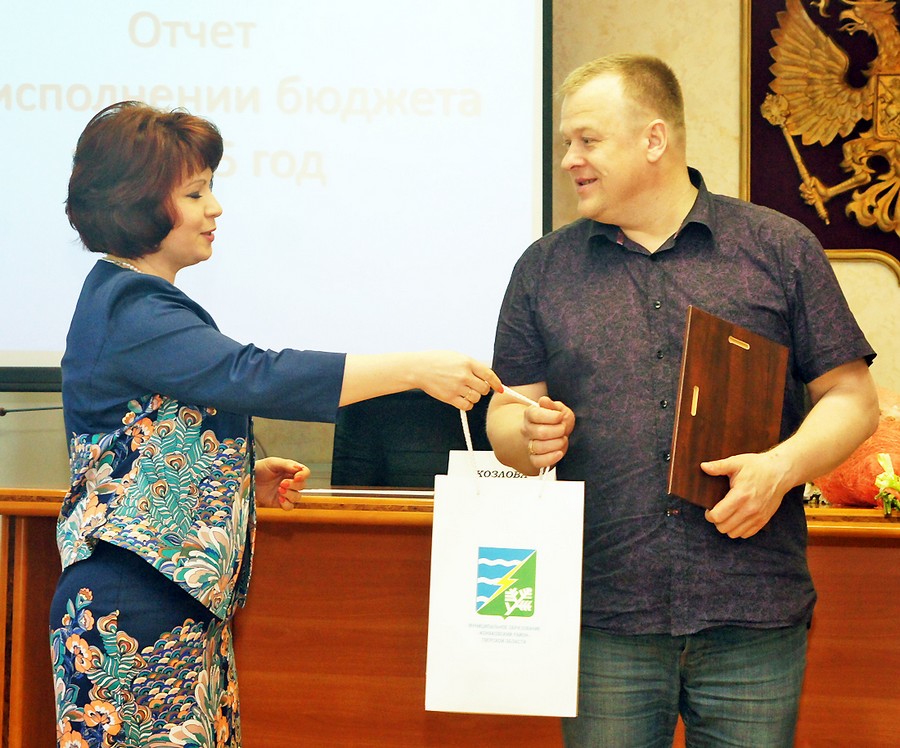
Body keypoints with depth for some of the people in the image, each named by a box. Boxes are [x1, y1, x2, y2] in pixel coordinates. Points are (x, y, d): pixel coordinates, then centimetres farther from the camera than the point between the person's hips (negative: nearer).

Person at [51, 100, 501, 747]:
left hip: (183, 607, 10)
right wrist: (414, 369, -26)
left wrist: (245, 477, 11)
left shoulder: (132, 300, 16)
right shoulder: (131, 315, -16)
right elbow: (254, 376, -27)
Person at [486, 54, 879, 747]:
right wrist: (528, 433, -10)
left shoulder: (779, 248, 5)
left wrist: (784, 465, -12)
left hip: (753, 618, -1)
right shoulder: (545, 268, 11)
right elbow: (505, 415, 13)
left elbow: (852, 396, 6)